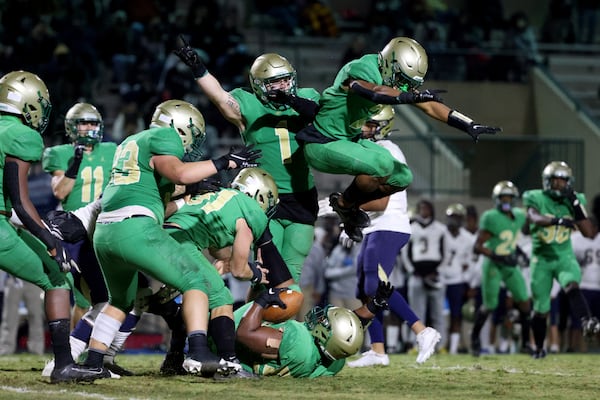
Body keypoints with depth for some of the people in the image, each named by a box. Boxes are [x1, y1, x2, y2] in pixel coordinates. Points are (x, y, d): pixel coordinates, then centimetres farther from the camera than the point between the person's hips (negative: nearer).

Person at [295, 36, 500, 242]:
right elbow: (376, 92, -47)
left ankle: (350, 204, 17)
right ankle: (345, 203, -6)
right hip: (322, 145, -10)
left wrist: (469, 125, -4)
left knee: (402, 178, 4)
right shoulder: (360, 70, -24)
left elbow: (429, 107, 3)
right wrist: (414, 97, -60)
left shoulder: (395, 80, 2)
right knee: (383, 164, -30)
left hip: (349, 140, 10)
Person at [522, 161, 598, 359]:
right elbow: (535, 218, -30)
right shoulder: (536, 198, -7)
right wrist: (558, 220, -48)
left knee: (572, 287, -32)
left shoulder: (573, 200, 1)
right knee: (540, 310, 6)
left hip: (565, 257, 1)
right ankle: (539, 348, 27)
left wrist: (576, 205, -15)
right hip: (541, 259, -1)